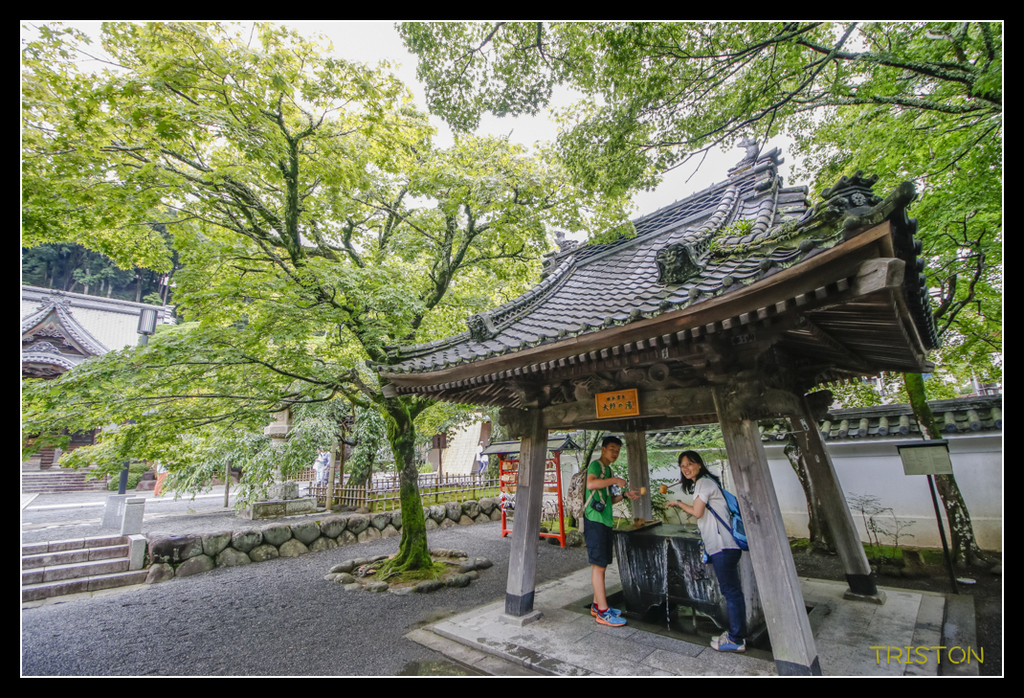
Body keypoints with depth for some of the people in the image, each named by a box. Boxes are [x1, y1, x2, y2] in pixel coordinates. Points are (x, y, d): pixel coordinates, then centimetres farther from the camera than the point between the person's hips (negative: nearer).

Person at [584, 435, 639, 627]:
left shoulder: (608, 469, 20)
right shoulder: (596, 465, -8)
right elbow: (591, 484, -28)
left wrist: (625, 494, 9)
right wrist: (615, 480, -23)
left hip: (605, 521, 9)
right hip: (594, 520, -9)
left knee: (600, 564, 14)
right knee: (599, 565, -5)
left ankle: (597, 605, 23)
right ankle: (603, 612, 0)